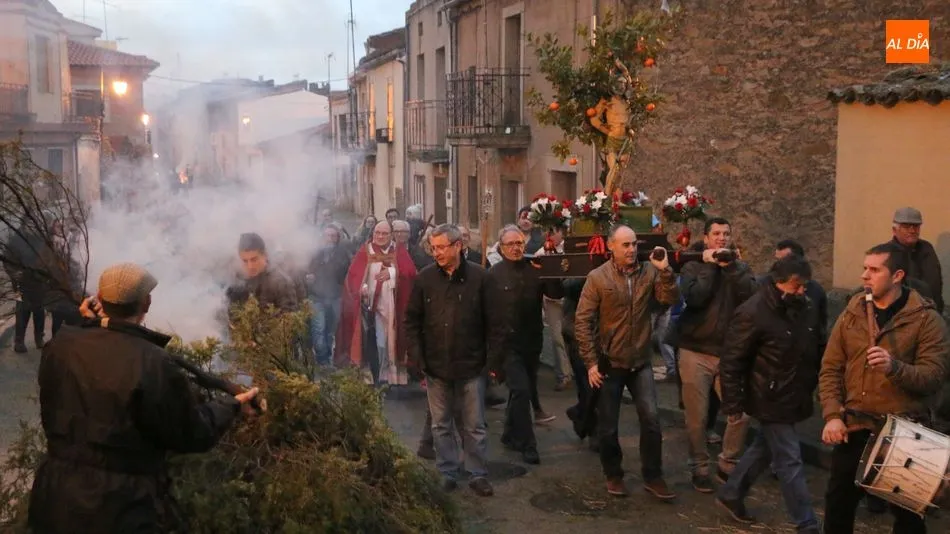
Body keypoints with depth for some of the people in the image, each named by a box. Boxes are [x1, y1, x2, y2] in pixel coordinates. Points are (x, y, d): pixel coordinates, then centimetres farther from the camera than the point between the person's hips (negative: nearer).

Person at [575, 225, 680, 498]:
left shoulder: (649, 272, -1)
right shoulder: (597, 277, -9)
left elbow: (670, 298, -12)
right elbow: (582, 321, -9)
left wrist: (665, 270, -23)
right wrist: (591, 362, -13)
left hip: (641, 361, 2)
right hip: (609, 362, -1)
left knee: (651, 418, -7)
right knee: (608, 426, 8)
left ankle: (653, 477, 9)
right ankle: (613, 475, 28)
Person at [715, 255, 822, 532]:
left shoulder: (806, 307, 2)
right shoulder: (753, 312, -20)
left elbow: (816, 350, 18)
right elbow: (731, 361, -16)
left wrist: (816, 384, 19)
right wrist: (733, 403, -15)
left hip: (796, 398, 8)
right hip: (771, 401, -8)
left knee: (764, 449, 21)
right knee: (790, 462, -1)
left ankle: (730, 493, 38)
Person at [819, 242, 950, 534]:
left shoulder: (926, 318, -7)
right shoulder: (851, 313, 5)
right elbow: (830, 369, 4)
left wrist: (895, 367, -32)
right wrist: (832, 415, -8)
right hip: (853, 427, 4)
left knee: (907, 509, 11)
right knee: (838, 502, 13)